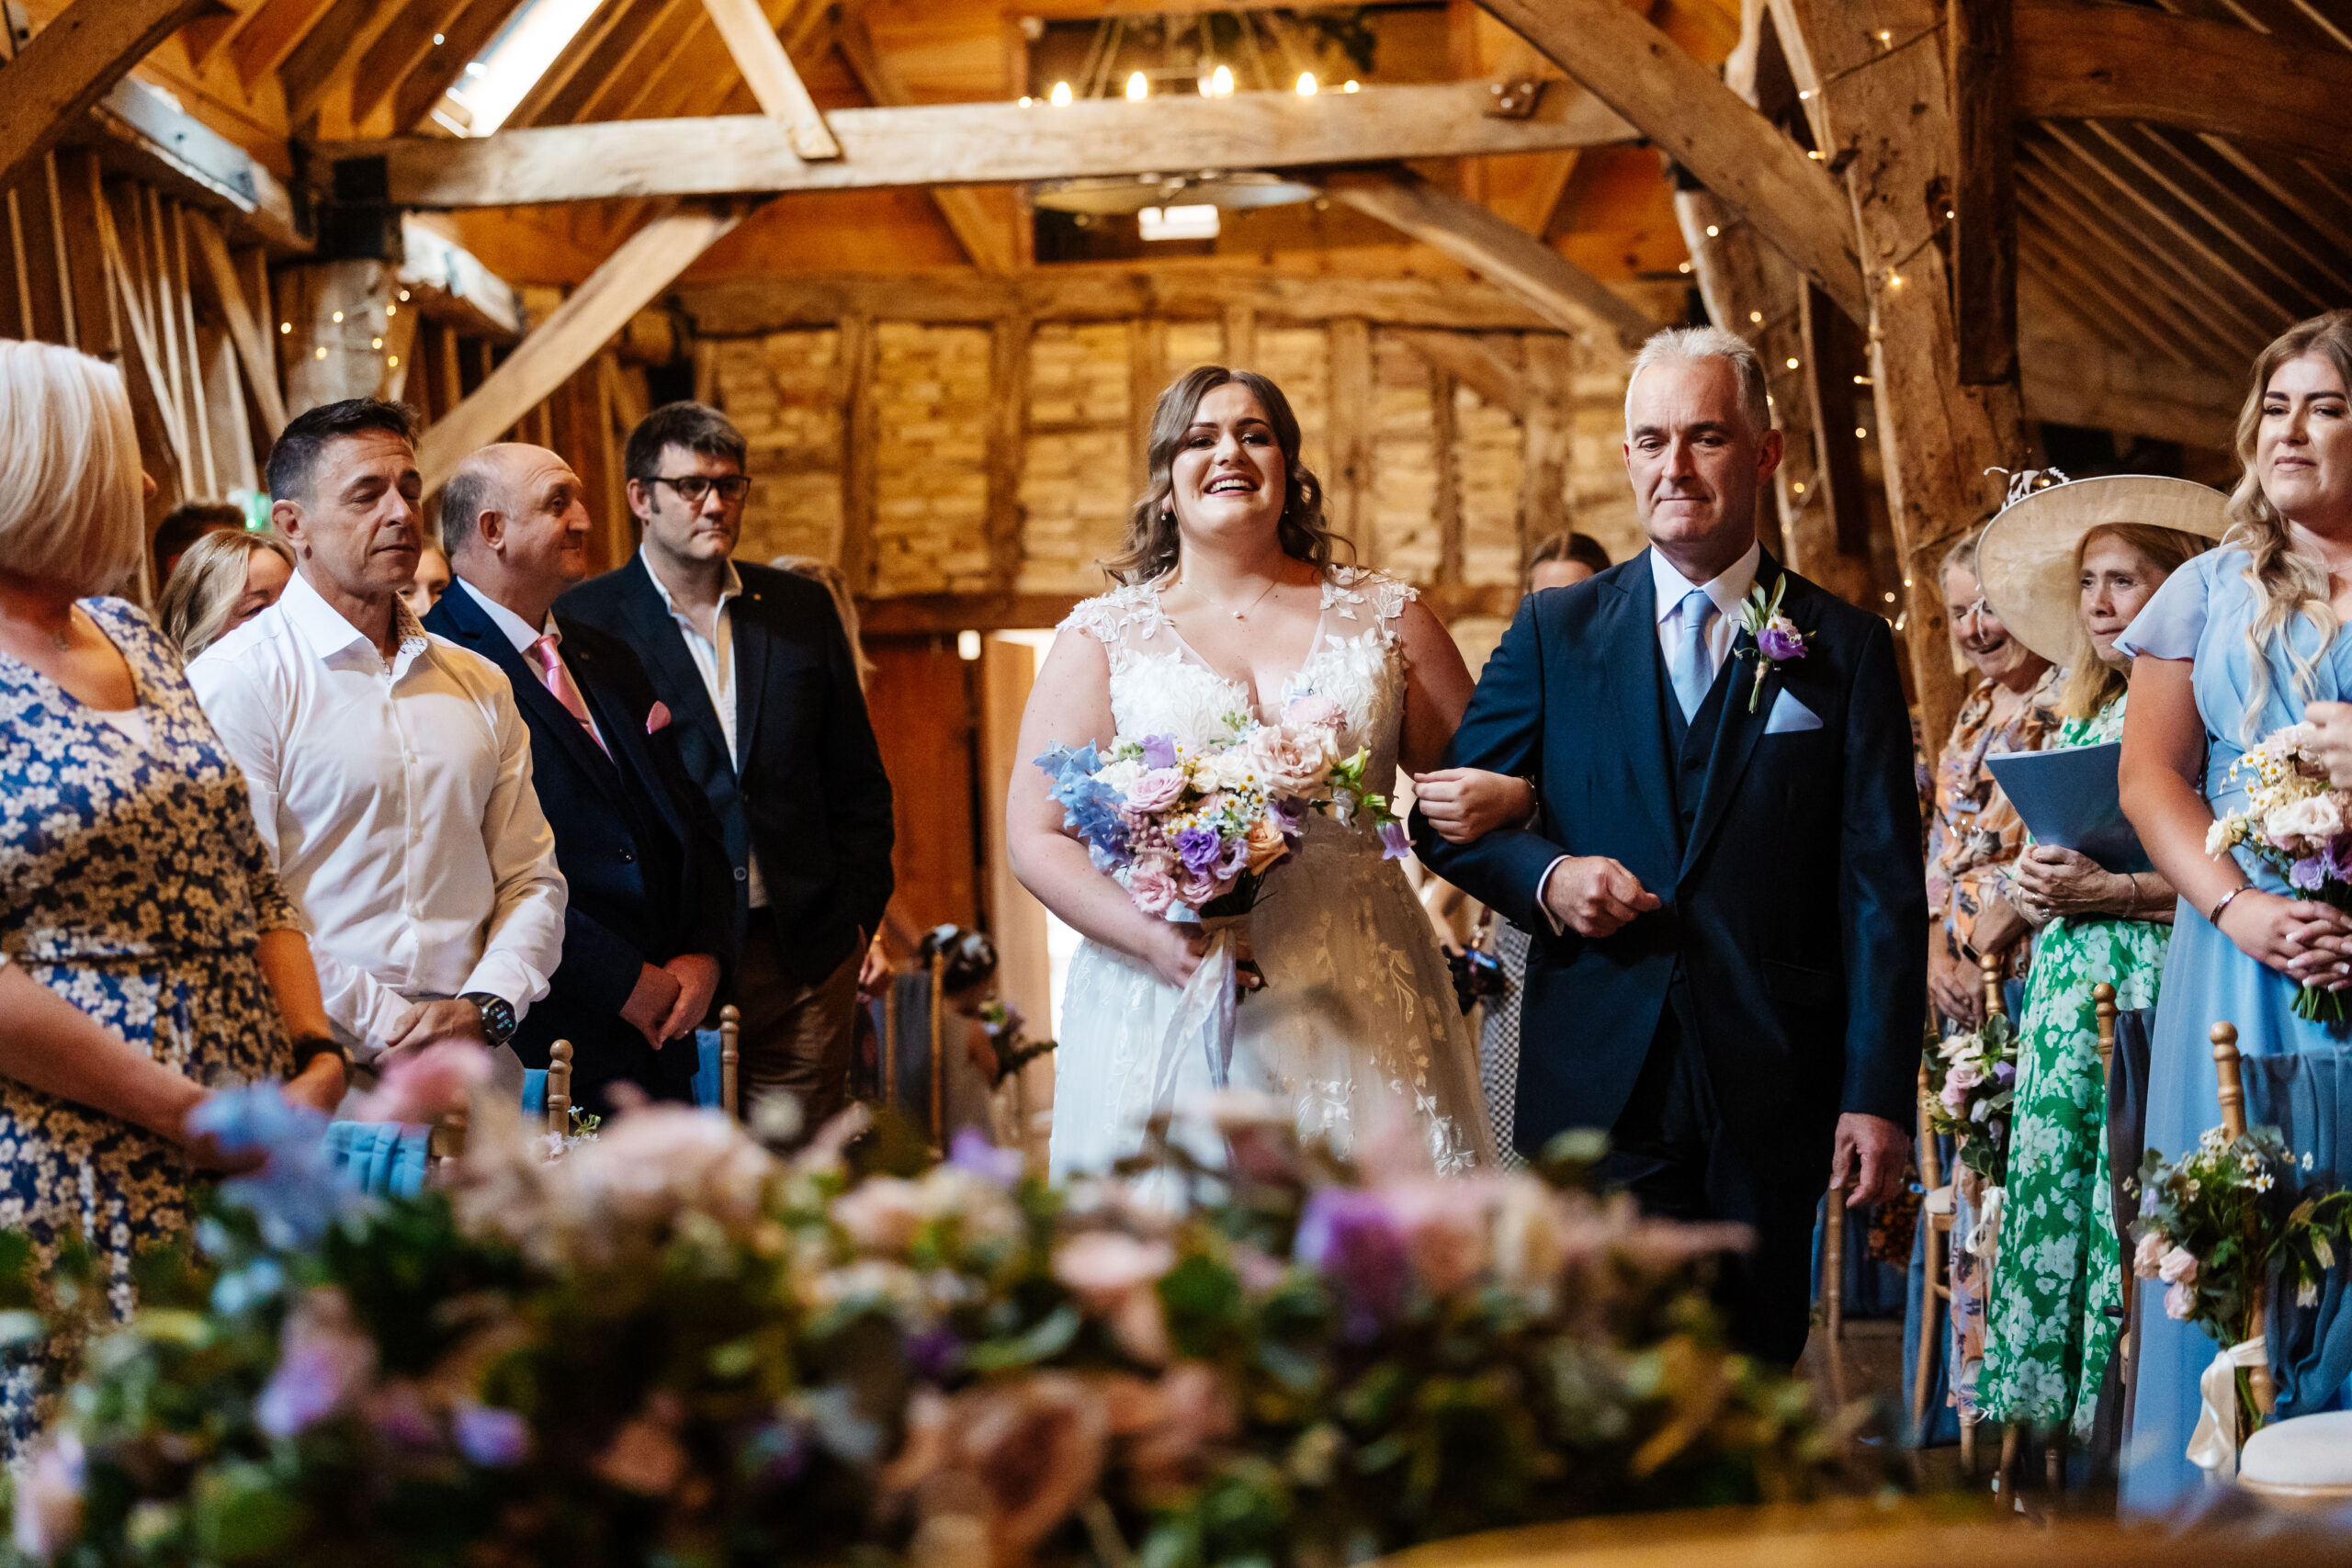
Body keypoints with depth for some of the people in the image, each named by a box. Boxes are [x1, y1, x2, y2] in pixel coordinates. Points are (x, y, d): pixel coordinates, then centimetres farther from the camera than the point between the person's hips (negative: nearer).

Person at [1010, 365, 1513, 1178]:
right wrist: (1151, 938, -14)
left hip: (1357, 1015, 1)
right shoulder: (1101, 637, 8)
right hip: (1168, 1012, -1)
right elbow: (1036, 836, 3)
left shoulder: (1386, 617, 12)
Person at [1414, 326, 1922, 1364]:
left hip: (1771, 1093, 0)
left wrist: (1879, 1093, -7)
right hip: (1594, 1084, 0)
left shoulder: (1845, 649, 4)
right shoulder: (1555, 633, 8)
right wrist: (1545, 874, -11)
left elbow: (1883, 889, 0)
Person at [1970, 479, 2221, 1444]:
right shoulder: (2079, 720, 20)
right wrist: (2030, 890, 3)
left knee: (2141, 1223, -10)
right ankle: (2051, 1438, 9)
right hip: (2064, 994, 7)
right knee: (2051, 1207, 3)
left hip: (2159, 993, -7)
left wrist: (2117, 892, -14)